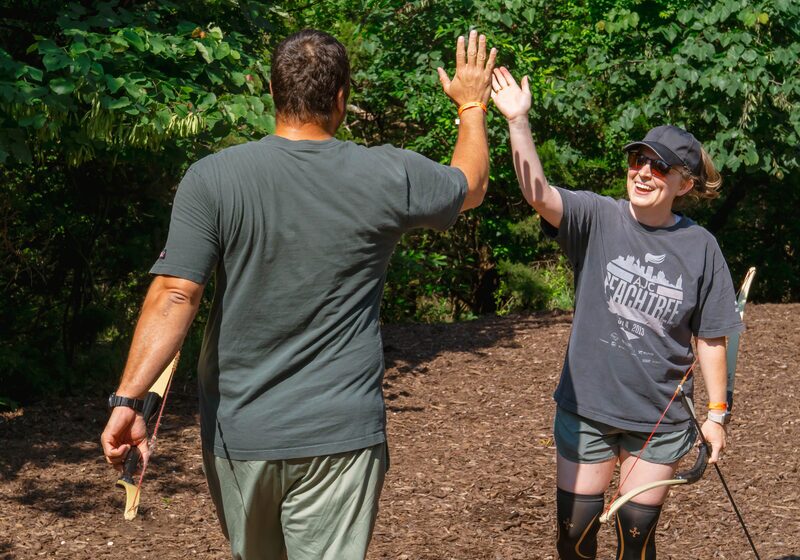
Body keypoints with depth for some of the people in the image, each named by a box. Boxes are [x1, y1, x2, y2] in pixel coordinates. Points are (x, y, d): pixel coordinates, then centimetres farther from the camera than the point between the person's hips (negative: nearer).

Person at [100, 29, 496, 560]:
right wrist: (473, 106, 34)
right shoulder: (387, 176, -4)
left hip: (238, 433, 2)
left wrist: (129, 398, -15)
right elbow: (471, 186, 17)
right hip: (339, 435, -1)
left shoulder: (212, 179, -8)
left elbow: (175, 296, -15)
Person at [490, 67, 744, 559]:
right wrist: (518, 122, -42)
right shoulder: (598, 219, -9)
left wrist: (717, 414, 2)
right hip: (587, 410, 0)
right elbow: (539, 194, -28)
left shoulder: (699, 247, -6)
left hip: (660, 419, 0)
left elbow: (710, 338, 1)